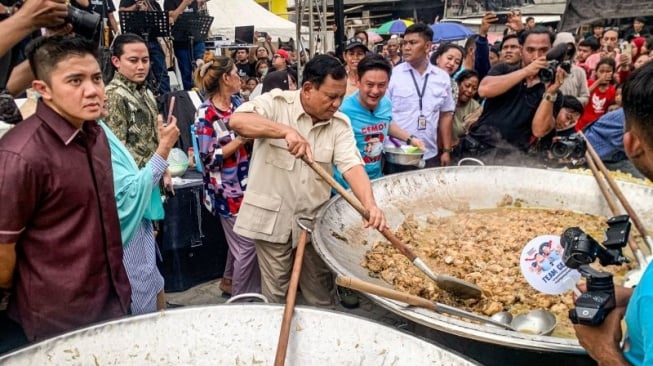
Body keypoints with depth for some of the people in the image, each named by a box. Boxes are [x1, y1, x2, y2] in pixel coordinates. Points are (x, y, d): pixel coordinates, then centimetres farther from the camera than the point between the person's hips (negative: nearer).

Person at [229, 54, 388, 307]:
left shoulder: (340, 123, -1)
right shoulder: (276, 103, -10)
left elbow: (352, 165, -13)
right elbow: (237, 120, -27)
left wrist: (370, 204, -31)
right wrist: (286, 131, -38)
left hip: (315, 219, 3)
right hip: (272, 217, -3)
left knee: (321, 293, 17)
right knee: (275, 293, 12)